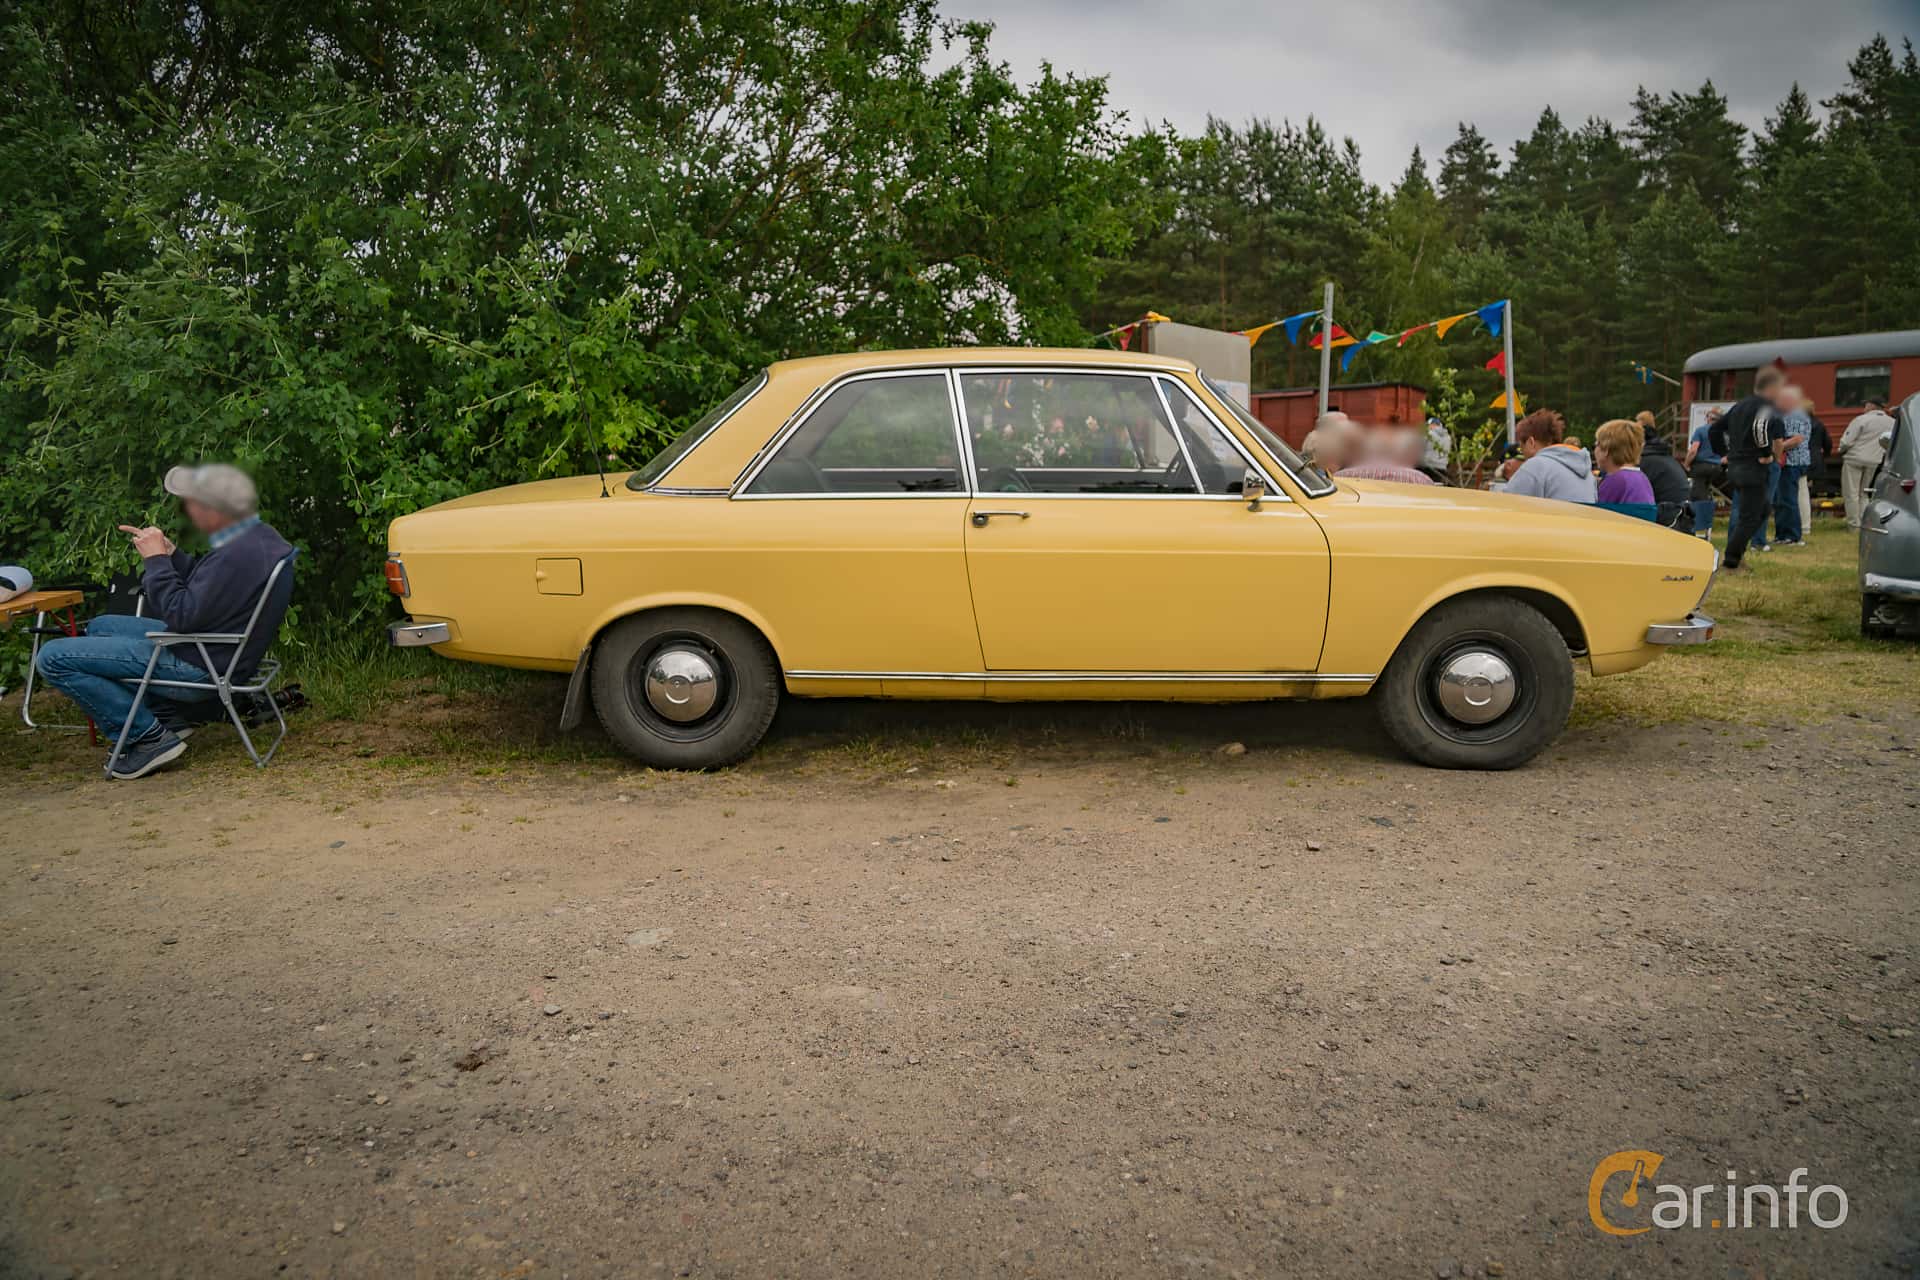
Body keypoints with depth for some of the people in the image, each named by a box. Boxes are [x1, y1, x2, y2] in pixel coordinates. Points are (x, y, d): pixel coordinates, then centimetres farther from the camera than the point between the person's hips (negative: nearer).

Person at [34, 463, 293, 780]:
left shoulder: (235, 557, -31)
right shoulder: (259, 534, 1)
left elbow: (181, 615, -26)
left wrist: (156, 560, -16)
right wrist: (168, 554, 3)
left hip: (198, 668, -11)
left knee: (54, 658, -7)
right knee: (100, 626, 30)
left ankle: (150, 737, -4)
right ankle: (161, 717, 16)